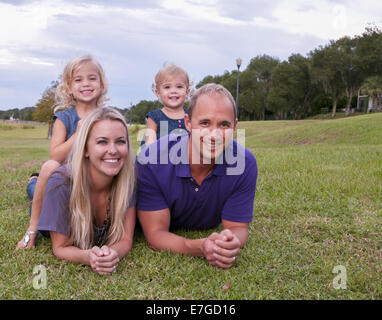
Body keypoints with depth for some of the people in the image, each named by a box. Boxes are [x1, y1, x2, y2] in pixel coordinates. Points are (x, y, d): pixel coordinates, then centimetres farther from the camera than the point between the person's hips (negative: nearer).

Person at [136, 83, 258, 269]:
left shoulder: (244, 163, -24)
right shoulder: (151, 162, -31)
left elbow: (237, 227, -16)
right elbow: (156, 233, -27)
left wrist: (232, 244, -43)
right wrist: (199, 248, -48)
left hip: (209, 235, 3)